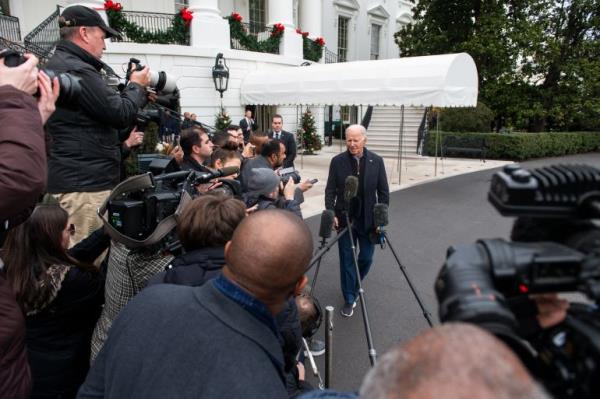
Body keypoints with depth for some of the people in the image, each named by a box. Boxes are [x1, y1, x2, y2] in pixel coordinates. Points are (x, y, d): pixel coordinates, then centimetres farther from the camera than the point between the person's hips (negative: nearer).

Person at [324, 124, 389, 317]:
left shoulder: (376, 161, -3)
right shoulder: (337, 161, -5)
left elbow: (383, 191, 1)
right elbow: (330, 190, -1)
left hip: (368, 220, 1)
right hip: (345, 219, -1)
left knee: (366, 258, 11)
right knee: (347, 260, 6)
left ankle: (354, 286, 40)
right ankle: (349, 299, 21)